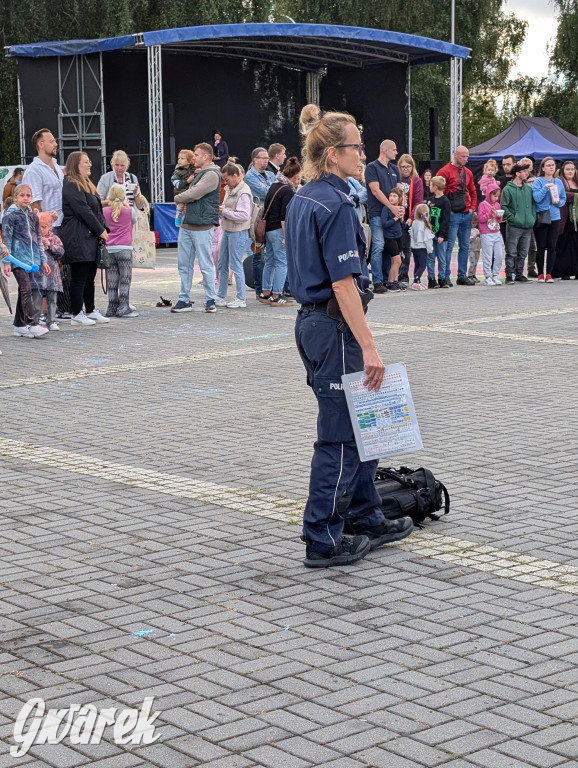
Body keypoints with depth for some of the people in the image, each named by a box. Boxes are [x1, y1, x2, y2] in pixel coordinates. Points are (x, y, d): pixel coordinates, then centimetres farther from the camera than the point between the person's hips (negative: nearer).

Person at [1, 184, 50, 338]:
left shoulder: (33, 216, 17)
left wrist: (43, 260, 18)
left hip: (34, 260, 6)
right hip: (19, 260, -6)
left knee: (37, 289, 1)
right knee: (26, 291, -12)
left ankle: (20, 326, 8)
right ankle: (33, 325, -15)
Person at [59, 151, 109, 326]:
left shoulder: (87, 185, 20)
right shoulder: (71, 186, -12)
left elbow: (97, 209, 19)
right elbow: (84, 211, -18)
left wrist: (104, 229, 6)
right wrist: (100, 231, -13)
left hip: (91, 238, 10)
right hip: (78, 239, -10)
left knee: (90, 275, 13)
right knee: (79, 277, -6)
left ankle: (90, 311, 19)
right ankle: (77, 315, -1)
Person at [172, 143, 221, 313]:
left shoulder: (211, 175, -11)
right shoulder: (198, 174, 19)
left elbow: (193, 194, -16)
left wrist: (178, 198, 1)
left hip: (202, 227, -9)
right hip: (186, 225, 9)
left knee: (206, 265, -2)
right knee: (184, 264, 9)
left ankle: (210, 300, 5)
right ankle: (184, 300, 14)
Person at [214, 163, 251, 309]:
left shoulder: (243, 192, -17)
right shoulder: (230, 189, 11)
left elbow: (244, 215, -23)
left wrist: (224, 212, -21)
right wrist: (220, 209, 0)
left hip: (238, 232, -9)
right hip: (227, 230, 9)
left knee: (235, 264, -4)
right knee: (222, 264, 13)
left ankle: (241, 299, 5)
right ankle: (221, 296, 23)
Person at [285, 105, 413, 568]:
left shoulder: (301, 200, 12)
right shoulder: (336, 204, -18)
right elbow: (343, 284, -23)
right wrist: (368, 346, -23)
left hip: (310, 320, 10)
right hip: (335, 327, -10)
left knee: (360, 424, 19)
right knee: (339, 434, -1)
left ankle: (369, 520, 28)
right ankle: (322, 541, 6)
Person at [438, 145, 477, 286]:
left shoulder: (468, 173, 16)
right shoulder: (445, 171, -5)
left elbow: (473, 192, 26)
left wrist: (472, 207, 13)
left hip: (467, 215, 7)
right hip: (453, 215, -7)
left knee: (465, 246, 9)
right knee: (449, 245, -8)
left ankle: (462, 275, 16)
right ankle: (446, 276, -5)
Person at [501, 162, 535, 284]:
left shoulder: (529, 188, 13)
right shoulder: (508, 189, -5)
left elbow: (533, 204, 18)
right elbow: (503, 206, -8)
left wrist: (533, 218, 7)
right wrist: (512, 218, -14)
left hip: (528, 227, 6)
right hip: (514, 227, -6)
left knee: (523, 254, 10)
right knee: (511, 253, -5)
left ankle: (519, 274, 18)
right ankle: (510, 276, -1)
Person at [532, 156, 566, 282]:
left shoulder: (558, 182, 10)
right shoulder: (538, 181, -3)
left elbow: (563, 199, 14)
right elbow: (537, 198, -13)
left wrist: (558, 202, -7)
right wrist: (545, 187, -21)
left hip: (554, 217, 3)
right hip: (541, 218, -3)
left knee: (552, 246, 0)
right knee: (541, 247, 0)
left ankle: (549, 273, 6)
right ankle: (540, 274, 9)